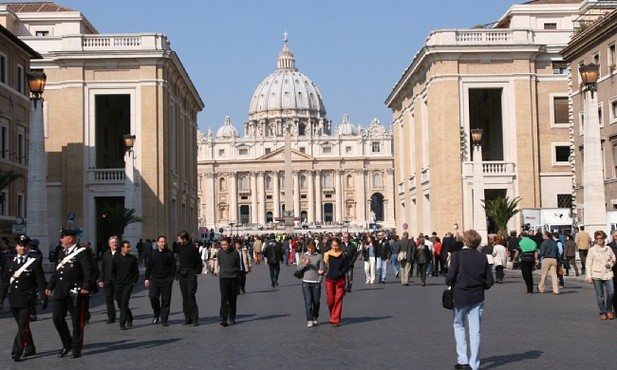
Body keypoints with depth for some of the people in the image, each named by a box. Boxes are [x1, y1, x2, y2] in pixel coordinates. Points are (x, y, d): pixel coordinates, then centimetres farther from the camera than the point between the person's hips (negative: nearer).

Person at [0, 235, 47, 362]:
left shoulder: (35, 262, -2)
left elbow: (41, 281, -2)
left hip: (27, 300, -5)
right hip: (14, 299, 5)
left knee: (23, 326, -10)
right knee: (22, 326, 14)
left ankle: (17, 352, -12)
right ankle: (29, 349, 26)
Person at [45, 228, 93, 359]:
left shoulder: (81, 252, -7)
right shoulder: (61, 252, 15)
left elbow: (88, 271, -13)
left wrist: (86, 287, -22)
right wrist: (50, 286, 17)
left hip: (75, 292, -7)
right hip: (60, 292, 7)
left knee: (77, 321, 2)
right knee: (57, 318, 2)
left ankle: (76, 349, 12)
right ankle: (67, 345, 19)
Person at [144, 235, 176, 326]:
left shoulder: (169, 254, 3)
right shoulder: (153, 253, 7)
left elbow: (173, 267, 5)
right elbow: (149, 266, 11)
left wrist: (171, 277, -4)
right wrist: (146, 278, 7)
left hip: (166, 280, -1)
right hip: (154, 279, 1)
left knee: (166, 300, -1)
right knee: (153, 297, -13)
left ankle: (164, 319, 8)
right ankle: (156, 314, 12)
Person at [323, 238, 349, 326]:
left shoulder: (343, 255, 0)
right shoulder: (327, 254, 2)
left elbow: (346, 267, 0)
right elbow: (323, 266, 6)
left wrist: (339, 273, -10)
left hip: (340, 280, -1)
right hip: (329, 279, 1)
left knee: (338, 299, -3)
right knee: (330, 299, 2)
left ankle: (335, 320, 4)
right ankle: (332, 315, 29)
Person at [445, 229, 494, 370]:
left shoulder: (457, 255, -11)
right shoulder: (482, 257, -1)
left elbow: (450, 277, -15)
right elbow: (489, 281, 0)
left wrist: (450, 284, 6)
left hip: (460, 296, -2)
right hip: (477, 298, 2)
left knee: (458, 325, 17)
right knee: (475, 330, 7)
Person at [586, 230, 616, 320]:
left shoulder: (608, 249, 7)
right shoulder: (592, 250, -1)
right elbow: (588, 264, 0)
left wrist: (610, 264, -4)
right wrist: (589, 276, -5)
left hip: (608, 274, 2)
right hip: (597, 275, -1)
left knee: (611, 292, -11)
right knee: (600, 295, 3)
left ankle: (609, 310, 10)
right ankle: (603, 312, 15)